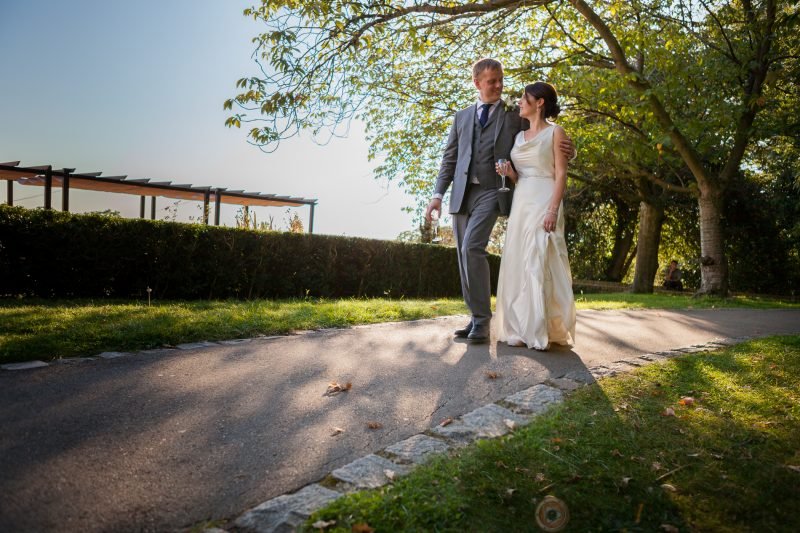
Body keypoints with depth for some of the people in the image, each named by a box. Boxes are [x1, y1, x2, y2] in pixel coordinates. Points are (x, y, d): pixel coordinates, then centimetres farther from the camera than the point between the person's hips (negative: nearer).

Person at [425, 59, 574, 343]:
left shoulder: (515, 115, 9)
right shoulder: (461, 117, 18)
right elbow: (449, 159, 15)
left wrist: (565, 149, -14)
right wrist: (438, 194, 3)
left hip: (491, 192, -4)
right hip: (461, 193, 4)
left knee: (472, 248, -21)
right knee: (464, 255, 4)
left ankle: (482, 320, -12)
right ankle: (477, 317, 15)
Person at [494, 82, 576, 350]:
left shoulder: (555, 132, 1)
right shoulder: (519, 136, 19)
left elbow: (561, 175, -7)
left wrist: (553, 210, -19)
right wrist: (509, 173, -2)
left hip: (544, 202, -6)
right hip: (521, 203, 7)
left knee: (540, 263, -11)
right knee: (517, 264, 1)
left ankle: (543, 331, -5)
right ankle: (521, 329, 6)